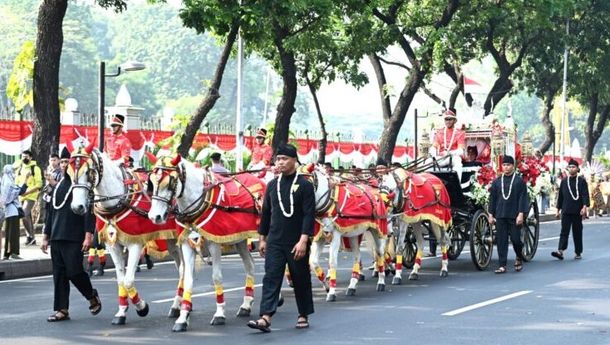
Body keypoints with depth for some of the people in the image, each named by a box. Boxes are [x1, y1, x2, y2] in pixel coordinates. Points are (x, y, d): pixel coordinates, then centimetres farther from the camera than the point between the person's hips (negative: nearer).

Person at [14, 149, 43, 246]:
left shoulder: (35, 168, -4)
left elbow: (38, 184, -9)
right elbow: (16, 182, 20)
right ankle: (32, 239, 17)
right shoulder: (19, 168, 13)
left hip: (31, 196, -6)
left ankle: (30, 235, -9)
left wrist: (27, 192, -18)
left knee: (24, 214, -21)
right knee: (28, 217, 10)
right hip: (21, 197, 6)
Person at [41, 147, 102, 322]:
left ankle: (92, 297, 17)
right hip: (56, 237, 7)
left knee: (74, 272, -8)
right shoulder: (59, 185, 16)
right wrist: (46, 237, 19)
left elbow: (89, 211, -10)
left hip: (74, 238, -7)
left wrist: (88, 236, -17)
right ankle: (61, 310, 8)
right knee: (59, 274, 5)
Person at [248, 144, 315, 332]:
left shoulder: (304, 185, -7)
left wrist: (303, 240, -19)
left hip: (297, 243, -4)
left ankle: (303, 316, 23)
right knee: (271, 278, -7)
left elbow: (309, 214, -12)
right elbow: (266, 213, 14)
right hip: (275, 242, 4)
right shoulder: (272, 185, 8)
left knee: (301, 280, 9)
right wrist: (262, 238, 12)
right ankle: (265, 318, -15)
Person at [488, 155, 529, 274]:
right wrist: (491, 215, 7)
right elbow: (492, 199, 12)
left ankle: (519, 258, 27)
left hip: (514, 216, -3)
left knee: (515, 239, -1)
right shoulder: (496, 182, 10)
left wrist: (521, 214, -12)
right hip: (500, 216, 3)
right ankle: (502, 265, 2)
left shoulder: (519, 181, 1)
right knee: (501, 241, 0)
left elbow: (523, 198, -3)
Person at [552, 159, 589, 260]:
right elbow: (560, 196, 15)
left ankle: (578, 252, 14)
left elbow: (585, 195, -6)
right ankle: (560, 251, -17)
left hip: (577, 212, -2)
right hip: (566, 211, 2)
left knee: (577, 232, 5)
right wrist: (558, 209, 13)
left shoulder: (582, 181, 1)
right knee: (564, 231, -7)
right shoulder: (564, 181, 11)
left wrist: (584, 206, -20)